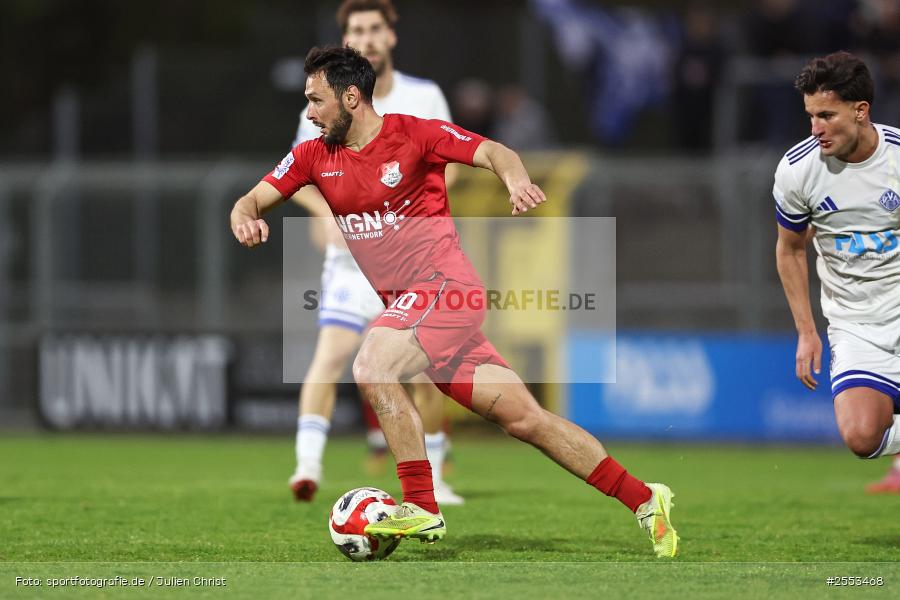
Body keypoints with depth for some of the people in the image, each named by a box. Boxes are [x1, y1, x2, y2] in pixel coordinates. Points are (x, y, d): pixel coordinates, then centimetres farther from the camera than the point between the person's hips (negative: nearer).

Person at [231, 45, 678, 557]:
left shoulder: (414, 134, -5)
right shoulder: (314, 157, 11)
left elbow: (493, 153, -10)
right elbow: (253, 200, 10)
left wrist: (517, 180, -32)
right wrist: (245, 218, -14)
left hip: (444, 285, -6)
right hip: (407, 303, 6)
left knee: (372, 366, -28)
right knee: (524, 418, 2)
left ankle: (421, 508, -23)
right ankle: (643, 499, 8)